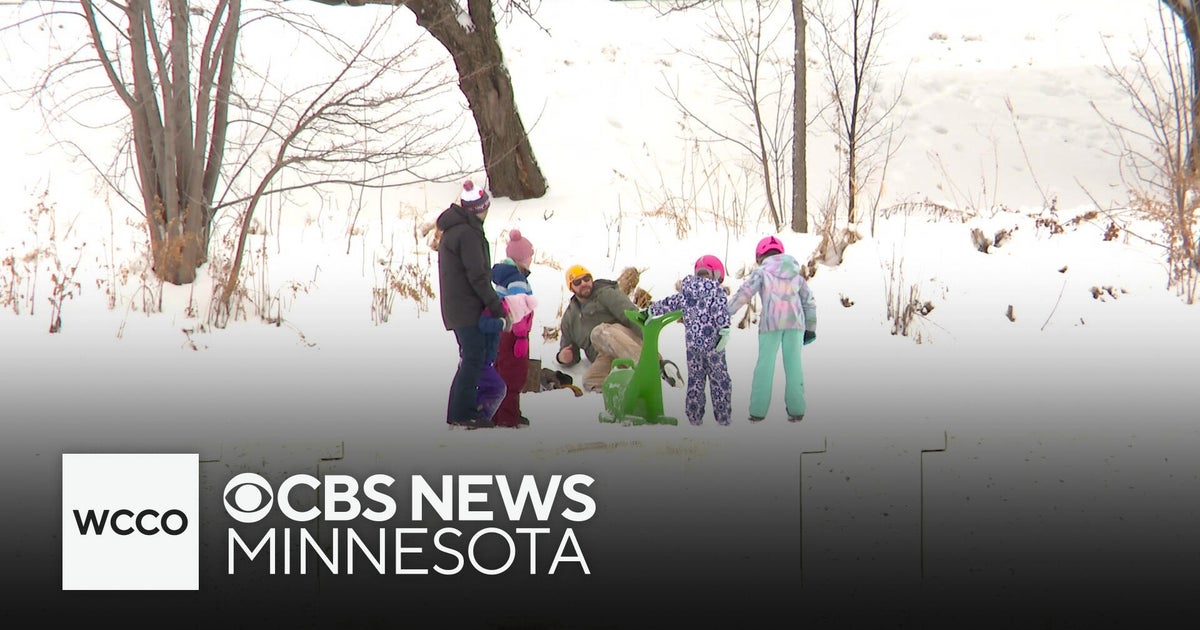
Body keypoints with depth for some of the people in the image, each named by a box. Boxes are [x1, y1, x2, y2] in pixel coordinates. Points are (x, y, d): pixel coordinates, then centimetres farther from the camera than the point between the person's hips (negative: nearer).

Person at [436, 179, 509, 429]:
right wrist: (495, 304, -14)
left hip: (454, 305, 10)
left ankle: (458, 412, 15)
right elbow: (477, 275, -19)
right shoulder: (468, 233, -15)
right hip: (467, 308, -10)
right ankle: (462, 413, -10)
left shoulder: (451, 231, 18)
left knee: (471, 357, 14)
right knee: (474, 357, -8)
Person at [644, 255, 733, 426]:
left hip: (692, 344, 4)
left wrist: (650, 311, 34)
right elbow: (721, 311, -21)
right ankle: (723, 417, 9)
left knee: (695, 380, 15)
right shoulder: (718, 291, -5)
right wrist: (724, 330, -29)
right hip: (712, 344, -4)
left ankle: (694, 417, 16)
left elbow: (668, 304, 19)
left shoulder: (685, 294, 9)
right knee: (720, 379, 7)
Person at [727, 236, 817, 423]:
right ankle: (796, 410, 4)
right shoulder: (795, 274, 18)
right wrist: (810, 328, 27)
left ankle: (758, 410, -2)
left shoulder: (761, 272, 5)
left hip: (771, 322, -3)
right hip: (795, 322, 3)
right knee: (793, 365, 6)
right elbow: (809, 302, 19)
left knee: (765, 365, 1)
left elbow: (742, 294, -6)